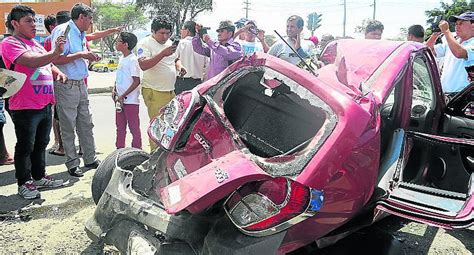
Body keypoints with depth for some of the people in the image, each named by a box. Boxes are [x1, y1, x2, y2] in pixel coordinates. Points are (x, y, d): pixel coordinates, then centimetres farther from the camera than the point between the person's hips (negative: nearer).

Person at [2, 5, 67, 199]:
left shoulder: (35, 43, 18)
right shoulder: (10, 43, -8)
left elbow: (48, 65, 27)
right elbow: (32, 62, -24)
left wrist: (58, 73, 7)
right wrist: (56, 52, -33)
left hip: (45, 105, 8)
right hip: (25, 108, -8)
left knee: (41, 144, 17)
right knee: (25, 147, 2)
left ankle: (39, 177, 30)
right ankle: (24, 183, 15)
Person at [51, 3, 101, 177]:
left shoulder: (80, 34, 15)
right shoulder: (62, 31, -12)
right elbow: (56, 59, -22)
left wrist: (88, 57, 9)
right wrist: (80, 54, -19)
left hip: (81, 84, 9)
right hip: (66, 86, -9)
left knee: (86, 124, 12)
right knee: (68, 127, 1)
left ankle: (90, 159, 22)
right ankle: (72, 164, 11)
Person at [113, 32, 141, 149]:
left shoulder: (132, 60, -13)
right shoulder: (121, 59, 13)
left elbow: (137, 81, -17)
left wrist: (123, 96, -17)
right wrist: (115, 90, 7)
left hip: (131, 101, -9)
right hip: (120, 100, 9)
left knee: (134, 127, 0)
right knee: (120, 127, 15)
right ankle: (120, 149, 25)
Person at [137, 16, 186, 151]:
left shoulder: (169, 42, 16)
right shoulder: (145, 43, -8)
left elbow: (175, 59, 30)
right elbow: (143, 65, -22)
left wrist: (179, 65, 6)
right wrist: (163, 54, -28)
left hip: (171, 91, 7)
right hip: (154, 92, -7)